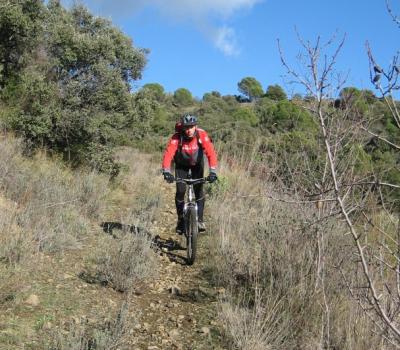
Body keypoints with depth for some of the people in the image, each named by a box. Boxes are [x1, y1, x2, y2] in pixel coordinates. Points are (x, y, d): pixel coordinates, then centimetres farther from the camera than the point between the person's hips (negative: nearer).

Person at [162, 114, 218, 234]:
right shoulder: (177, 137, -32)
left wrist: (213, 171, -50)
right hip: (181, 164, 0)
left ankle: (200, 219, 2)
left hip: (197, 163, 0)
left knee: (199, 190, -10)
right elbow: (168, 154, -42)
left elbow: (211, 153, -38)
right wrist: (166, 171, -56)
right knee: (180, 191, -9)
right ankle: (180, 220, 9)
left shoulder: (202, 135, -31)